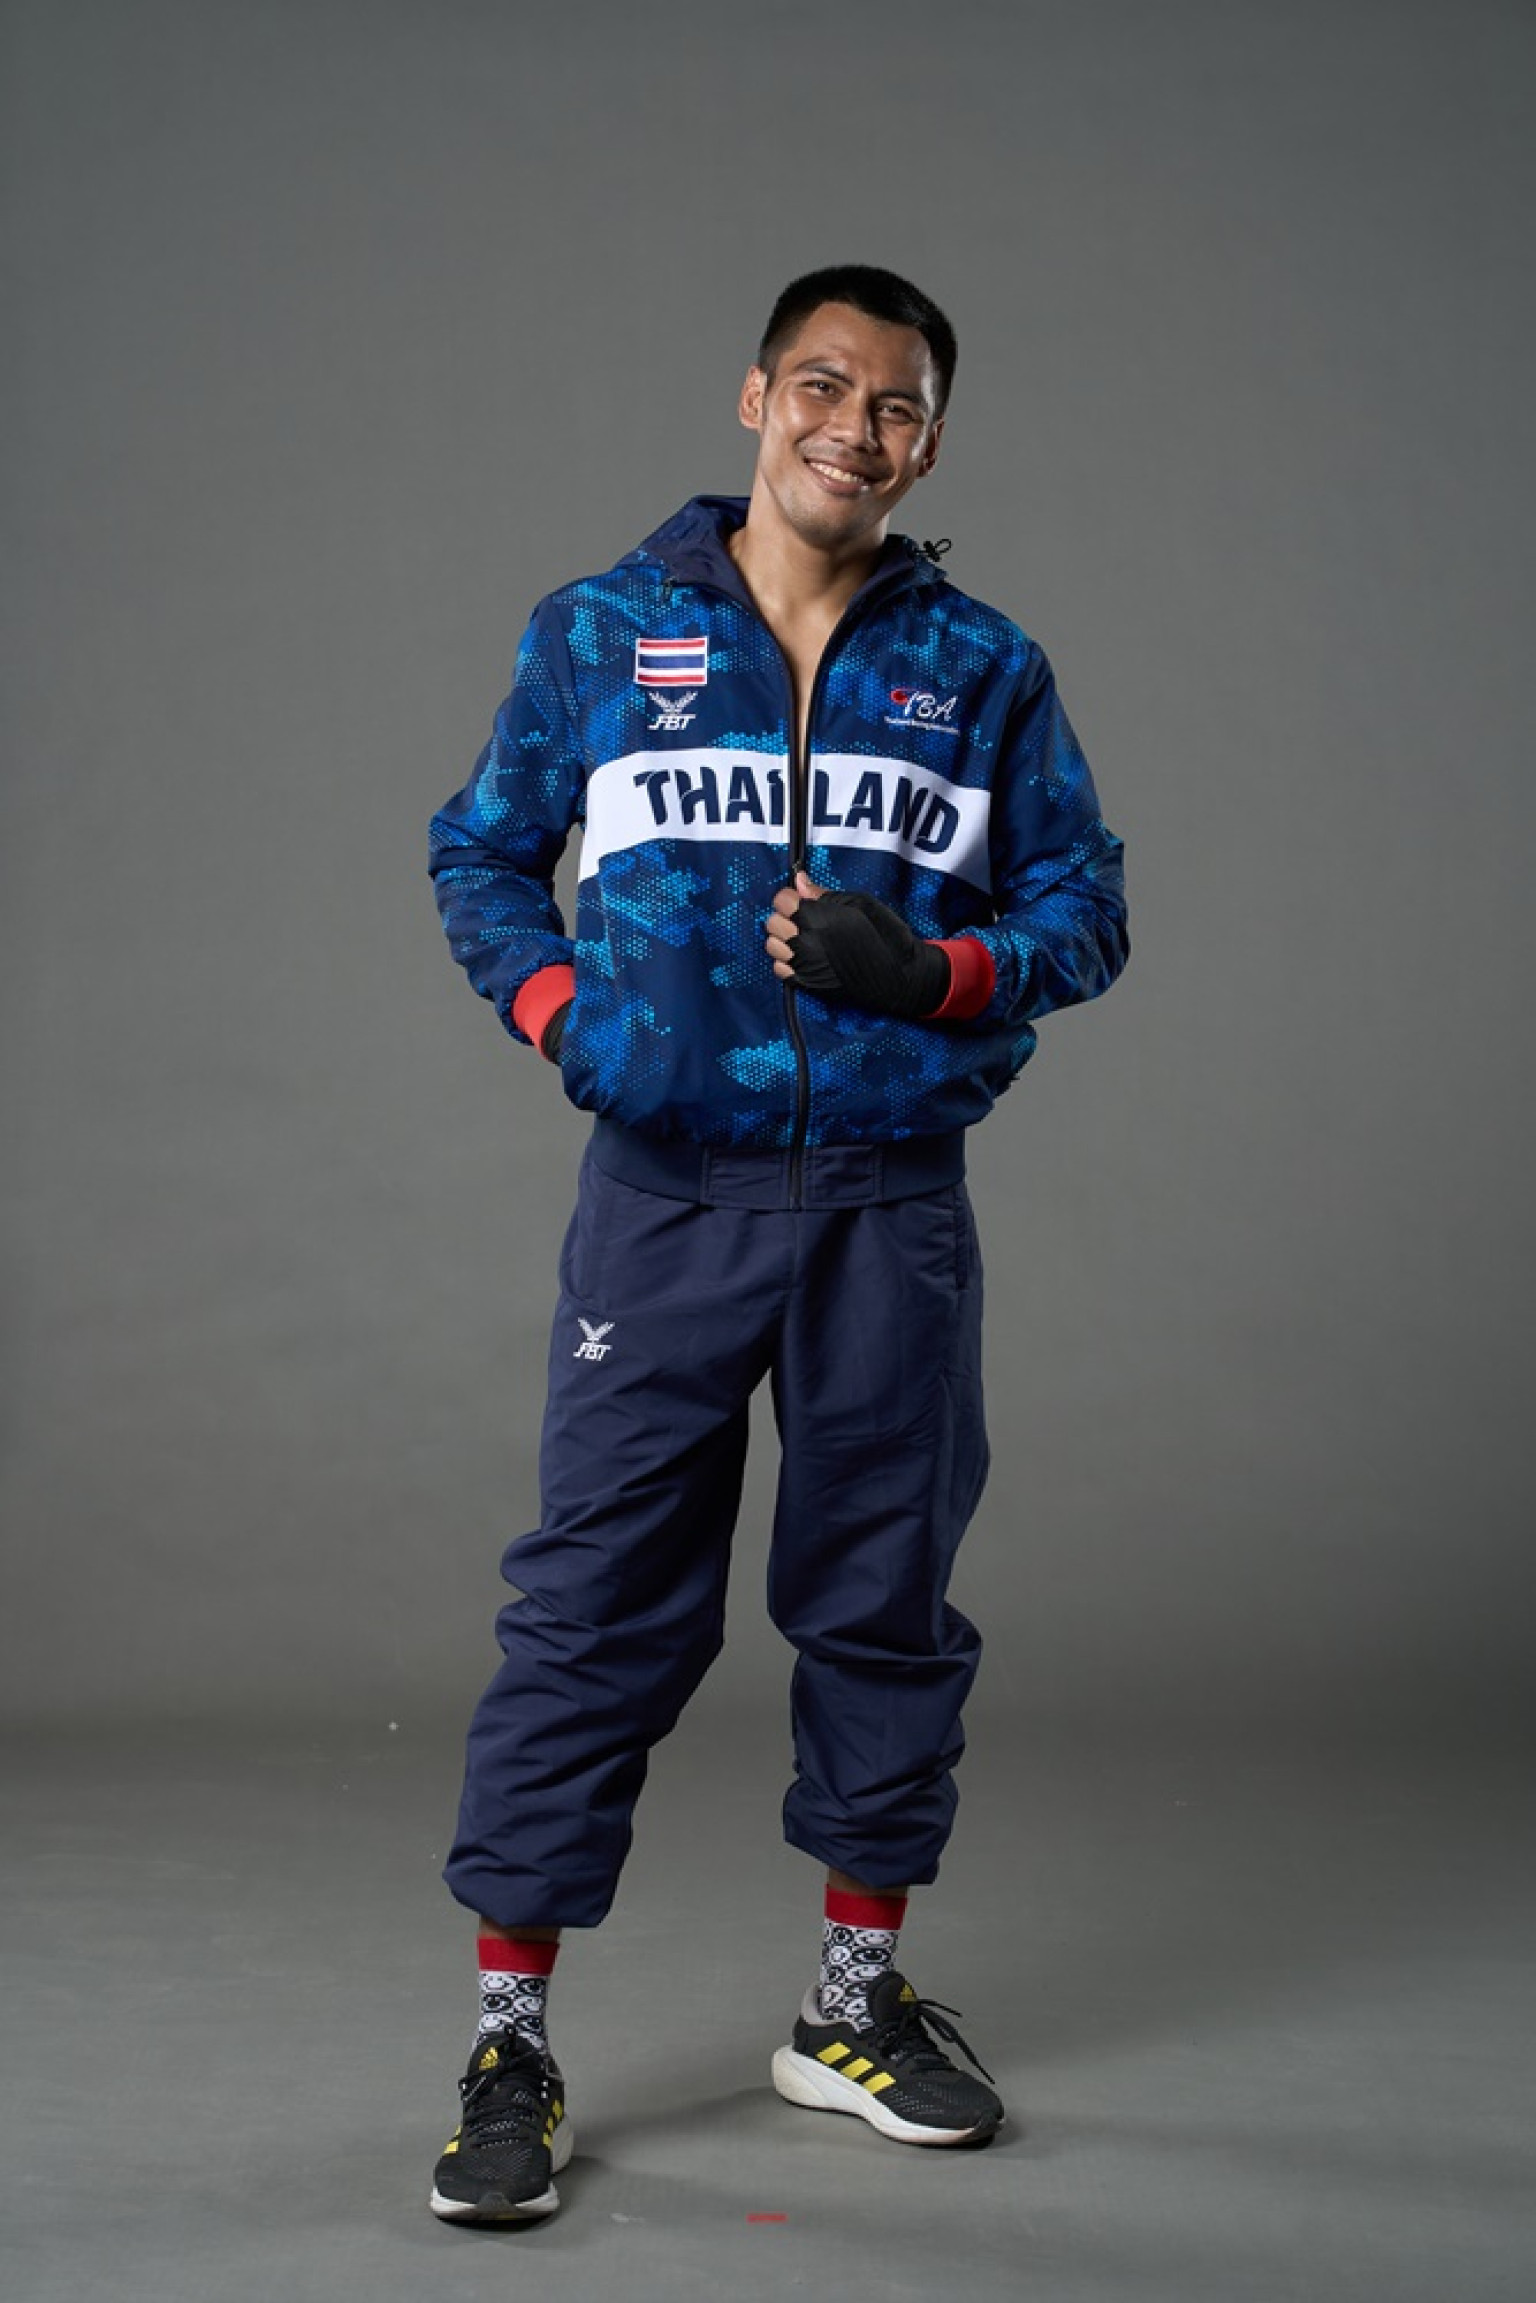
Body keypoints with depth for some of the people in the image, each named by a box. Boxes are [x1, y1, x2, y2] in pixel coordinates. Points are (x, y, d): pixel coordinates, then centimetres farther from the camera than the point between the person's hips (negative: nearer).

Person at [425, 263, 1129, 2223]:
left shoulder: (983, 670, 7)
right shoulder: (599, 638, 5)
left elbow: (1086, 907, 7)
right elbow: (478, 854, 12)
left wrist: (930, 972, -13)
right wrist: (559, 1009, -7)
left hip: (893, 1209, 2)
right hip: (668, 1195, -2)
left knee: (884, 1598, 10)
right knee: (598, 1602, -4)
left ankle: (856, 2003, 27)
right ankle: (510, 2046, 5)